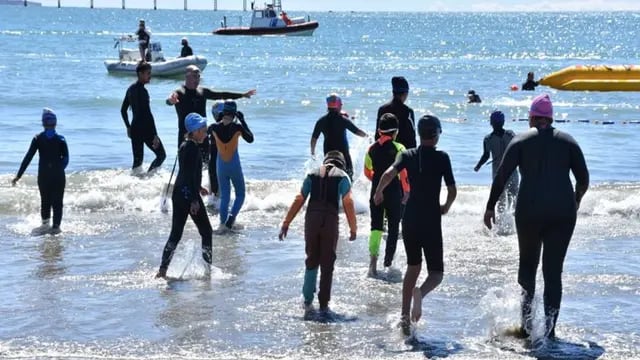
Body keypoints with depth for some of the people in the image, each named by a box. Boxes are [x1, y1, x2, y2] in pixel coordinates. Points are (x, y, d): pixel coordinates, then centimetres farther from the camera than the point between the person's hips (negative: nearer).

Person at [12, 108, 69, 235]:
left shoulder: (38, 139, -1)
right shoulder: (61, 139, -1)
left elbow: (28, 158, -5)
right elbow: (66, 158, -2)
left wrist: (18, 175, -4)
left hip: (43, 175, 1)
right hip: (58, 175, -1)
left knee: (45, 200, 15)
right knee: (57, 202, 5)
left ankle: (45, 224, 9)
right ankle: (56, 226, 1)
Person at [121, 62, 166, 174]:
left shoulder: (131, 89, 10)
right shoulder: (142, 91, -16)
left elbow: (123, 110, 19)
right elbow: (148, 114, -21)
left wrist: (128, 127, 25)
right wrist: (155, 135, -20)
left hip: (134, 129, 8)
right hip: (145, 130, -8)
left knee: (138, 160, 12)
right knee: (161, 155, 3)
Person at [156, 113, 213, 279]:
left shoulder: (184, 146, 14)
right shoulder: (193, 148, -15)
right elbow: (191, 174, -21)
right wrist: (195, 199, -23)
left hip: (178, 193, 9)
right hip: (189, 194, -9)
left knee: (176, 234, 8)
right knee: (206, 231, 4)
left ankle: (163, 270, 2)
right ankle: (209, 267, 8)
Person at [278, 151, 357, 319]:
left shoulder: (312, 175, 15)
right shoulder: (342, 176, 8)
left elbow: (299, 200, 11)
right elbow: (348, 203, -1)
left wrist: (286, 223, 13)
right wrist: (353, 228, 3)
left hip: (312, 218, 2)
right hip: (331, 220, -2)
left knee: (311, 261, 14)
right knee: (327, 264, 7)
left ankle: (308, 301, 6)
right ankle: (324, 305, 9)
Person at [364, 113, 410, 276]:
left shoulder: (372, 148, 3)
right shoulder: (398, 148, -10)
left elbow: (367, 172, 13)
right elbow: (404, 173, -14)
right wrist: (406, 191, -3)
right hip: (394, 191, -3)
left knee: (376, 226, 3)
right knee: (393, 226, 14)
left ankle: (373, 259, -15)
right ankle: (388, 259, 23)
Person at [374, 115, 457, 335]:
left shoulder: (408, 155, 3)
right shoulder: (442, 157, -5)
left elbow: (389, 173, -12)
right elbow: (452, 190, -9)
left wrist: (378, 192, 6)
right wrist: (446, 207, 11)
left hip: (410, 219, 4)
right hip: (431, 221, -3)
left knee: (413, 267, 21)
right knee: (436, 272, 5)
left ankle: (405, 316, 18)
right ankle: (421, 292, -29)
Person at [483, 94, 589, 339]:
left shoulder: (521, 141, 6)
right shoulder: (567, 141, 11)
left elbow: (502, 175, -2)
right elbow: (583, 179, 8)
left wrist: (490, 207, 3)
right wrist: (576, 200, 26)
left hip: (530, 210, -1)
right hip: (563, 212, 1)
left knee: (527, 264, 15)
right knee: (553, 270, 5)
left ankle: (527, 322, 3)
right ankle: (549, 328, 0)